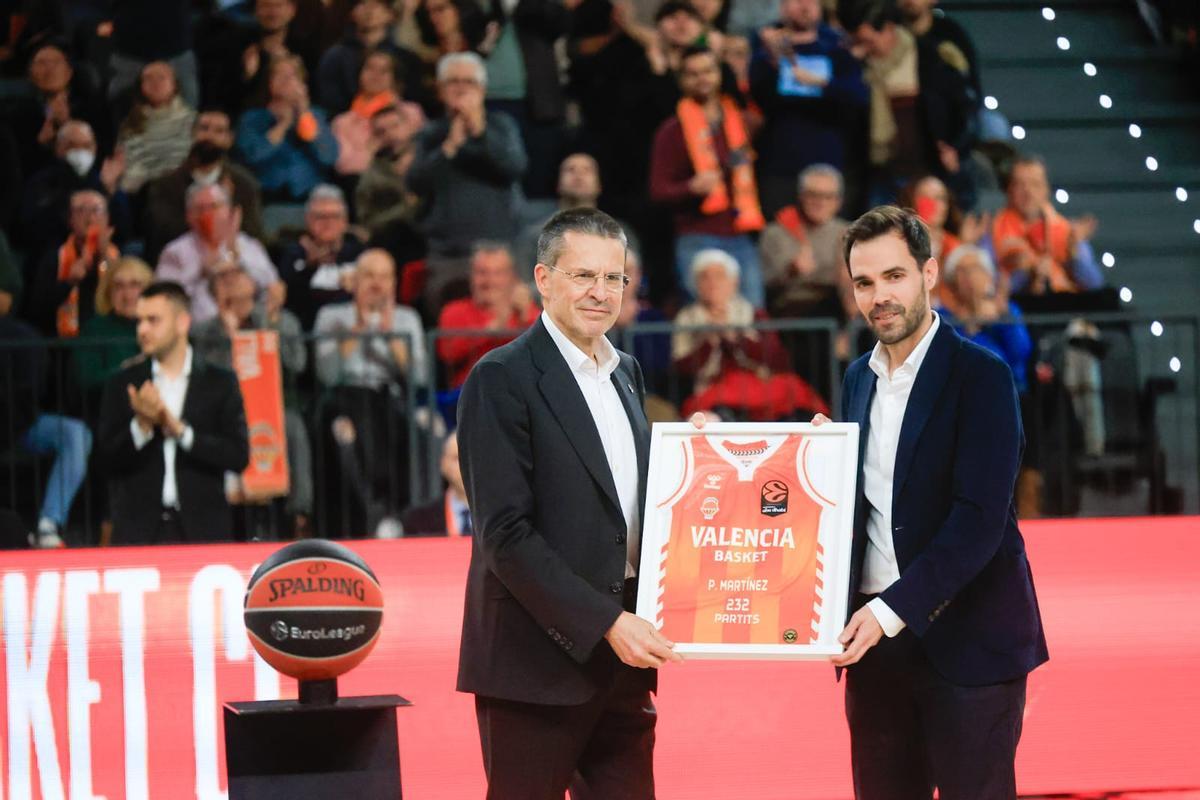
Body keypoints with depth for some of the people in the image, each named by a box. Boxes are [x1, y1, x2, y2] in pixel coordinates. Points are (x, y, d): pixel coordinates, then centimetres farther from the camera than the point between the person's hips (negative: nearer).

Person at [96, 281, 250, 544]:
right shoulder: (123, 384, 9)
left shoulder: (219, 383, 6)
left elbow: (238, 456, -3)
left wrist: (179, 430, -12)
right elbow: (108, 457, 4)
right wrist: (141, 426, -13)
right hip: (139, 531, 1)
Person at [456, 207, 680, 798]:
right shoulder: (503, 380, -9)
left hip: (622, 656, 7)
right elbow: (505, 534, -16)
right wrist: (605, 624, -19)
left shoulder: (625, 373, 15)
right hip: (538, 660, -7)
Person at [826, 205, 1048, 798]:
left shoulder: (979, 376, -9)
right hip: (876, 637, 6)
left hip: (967, 640, -6)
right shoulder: (859, 379, 13)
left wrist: (893, 610, -22)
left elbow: (979, 520, -17)